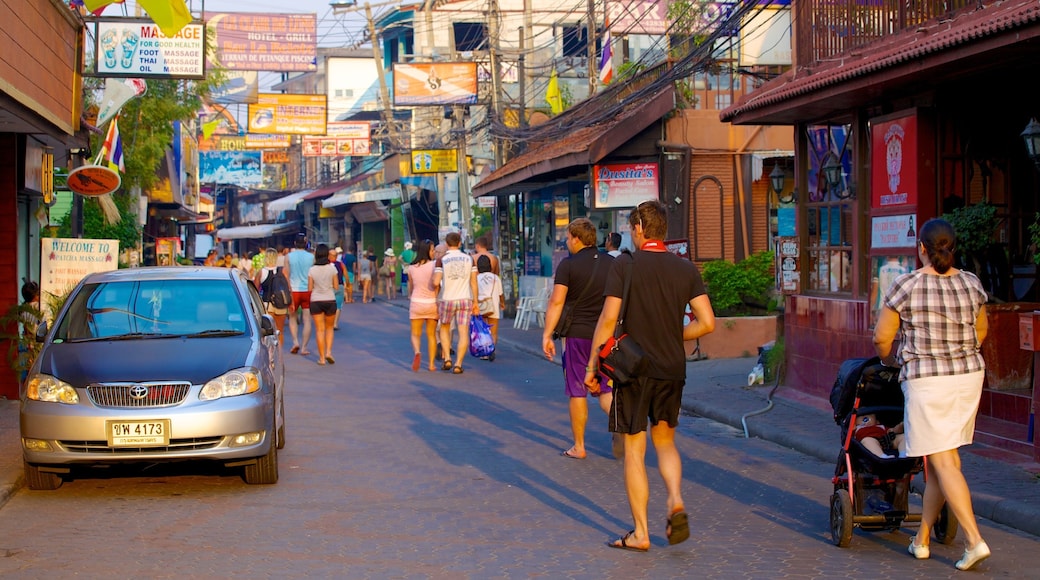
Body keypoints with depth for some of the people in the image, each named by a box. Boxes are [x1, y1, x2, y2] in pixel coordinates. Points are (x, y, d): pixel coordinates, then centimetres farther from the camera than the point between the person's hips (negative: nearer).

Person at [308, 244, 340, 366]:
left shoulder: (312, 270, -5)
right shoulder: (332, 268, -6)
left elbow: (309, 288, -1)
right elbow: (336, 287, -2)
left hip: (316, 301, 0)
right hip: (330, 300, 0)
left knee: (319, 329, 5)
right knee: (329, 328, 16)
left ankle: (322, 357, 3)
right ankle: (328, 351, -1)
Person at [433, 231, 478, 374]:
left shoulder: (441, 260, -5)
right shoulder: (469, 259, 4)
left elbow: (436, 282, -14)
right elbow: (473, 282, 3)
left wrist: (437, 287, 10)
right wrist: (475, 302, 8)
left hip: (447, 300, -1)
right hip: (465, 300, 1)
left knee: (444, 328, 20)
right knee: (463, 333, 1)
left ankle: (447, 359, 9)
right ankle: (458, 365, -6)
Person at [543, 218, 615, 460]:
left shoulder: (568, 265, -7)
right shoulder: (612, 264, 5)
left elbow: (556, 302, -12)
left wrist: (547, 335, -9)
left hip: (577, 334, -3)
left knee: (577, 392, 6)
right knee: (605, 390, 10)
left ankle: (579, 447, 11)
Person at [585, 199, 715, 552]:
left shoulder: (625, 266, -8)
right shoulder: (686, 269, 2)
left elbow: (608, 318, -14)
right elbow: (707, 323, -2)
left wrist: (592, 366, -6)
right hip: (672, 369, 4)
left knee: (634, 450, 5)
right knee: (665, 441, 21)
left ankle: (640, 533, 6)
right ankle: (676, 502, -3)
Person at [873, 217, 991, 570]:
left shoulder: (906, 285, -10)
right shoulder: (971, 284, 3)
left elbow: (882, 337, -4)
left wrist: (890, 360, 17)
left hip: (925, 381, -5)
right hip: (969, 375, 5)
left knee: (942, 462, -3)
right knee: (945, 457, 12)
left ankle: (974, 540, -12)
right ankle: (921, 539, 21)